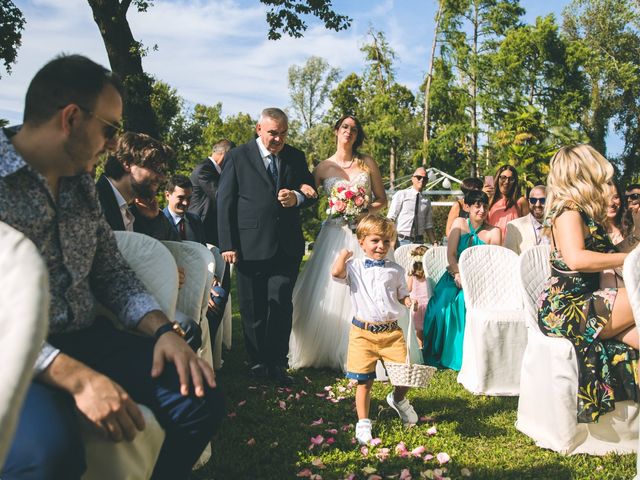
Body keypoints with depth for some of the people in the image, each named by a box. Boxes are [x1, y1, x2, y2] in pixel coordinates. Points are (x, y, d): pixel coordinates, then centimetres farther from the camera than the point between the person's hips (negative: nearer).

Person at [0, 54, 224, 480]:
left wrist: (163, 329, -5)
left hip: (85, 339, 7)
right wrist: (76, 377, -28)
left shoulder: (82, 183, 13)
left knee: (201, 395, -7)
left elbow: (111, 272, 13)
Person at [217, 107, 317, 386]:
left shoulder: (296, 157, 8)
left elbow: (312, 194, 15)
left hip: (287, 247, 2)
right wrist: (227, 245, -7)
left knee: (281, 305, 1)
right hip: (250, 247, -1)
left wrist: (297, 198, -10)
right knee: (252, 309, 8)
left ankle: (277, 364, 14)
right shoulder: (238, 157, 0)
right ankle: (258, 362, 23)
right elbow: (224, 201, -2)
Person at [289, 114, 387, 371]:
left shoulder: (367, 163, 7)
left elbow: (381, 199, 9)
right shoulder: (323, 167, 5)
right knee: (327, 293, -1)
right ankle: (322, 352, 14)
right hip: (334, 234, 0)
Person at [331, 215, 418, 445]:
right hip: (363, 332, -2)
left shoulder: (395, 270, 9)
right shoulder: (354, 267, 0)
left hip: (391, 331, 2)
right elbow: (336, 273, -19)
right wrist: (344, 254, -6)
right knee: (364, 381, 4)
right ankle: (363, 423, 21)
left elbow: (402, 295, 15)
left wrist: (410, 302, -6)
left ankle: (398, 399, 31)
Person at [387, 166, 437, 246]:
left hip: (419, 242, 3)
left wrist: (434, 243, 5)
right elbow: (391, 218, -2)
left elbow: (428, 226, 16)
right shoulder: (401, 194, 4)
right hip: (402, 240, -3)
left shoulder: (427, 201, 15)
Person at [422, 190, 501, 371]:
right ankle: (437, 356, -13)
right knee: (442, 303, -27)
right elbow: (450, 254, 2)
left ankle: (462, 357, -22)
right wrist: (458, 275, -15)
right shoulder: (459, 224, 10)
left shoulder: (494, 232, 6)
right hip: (454, 276, 1)